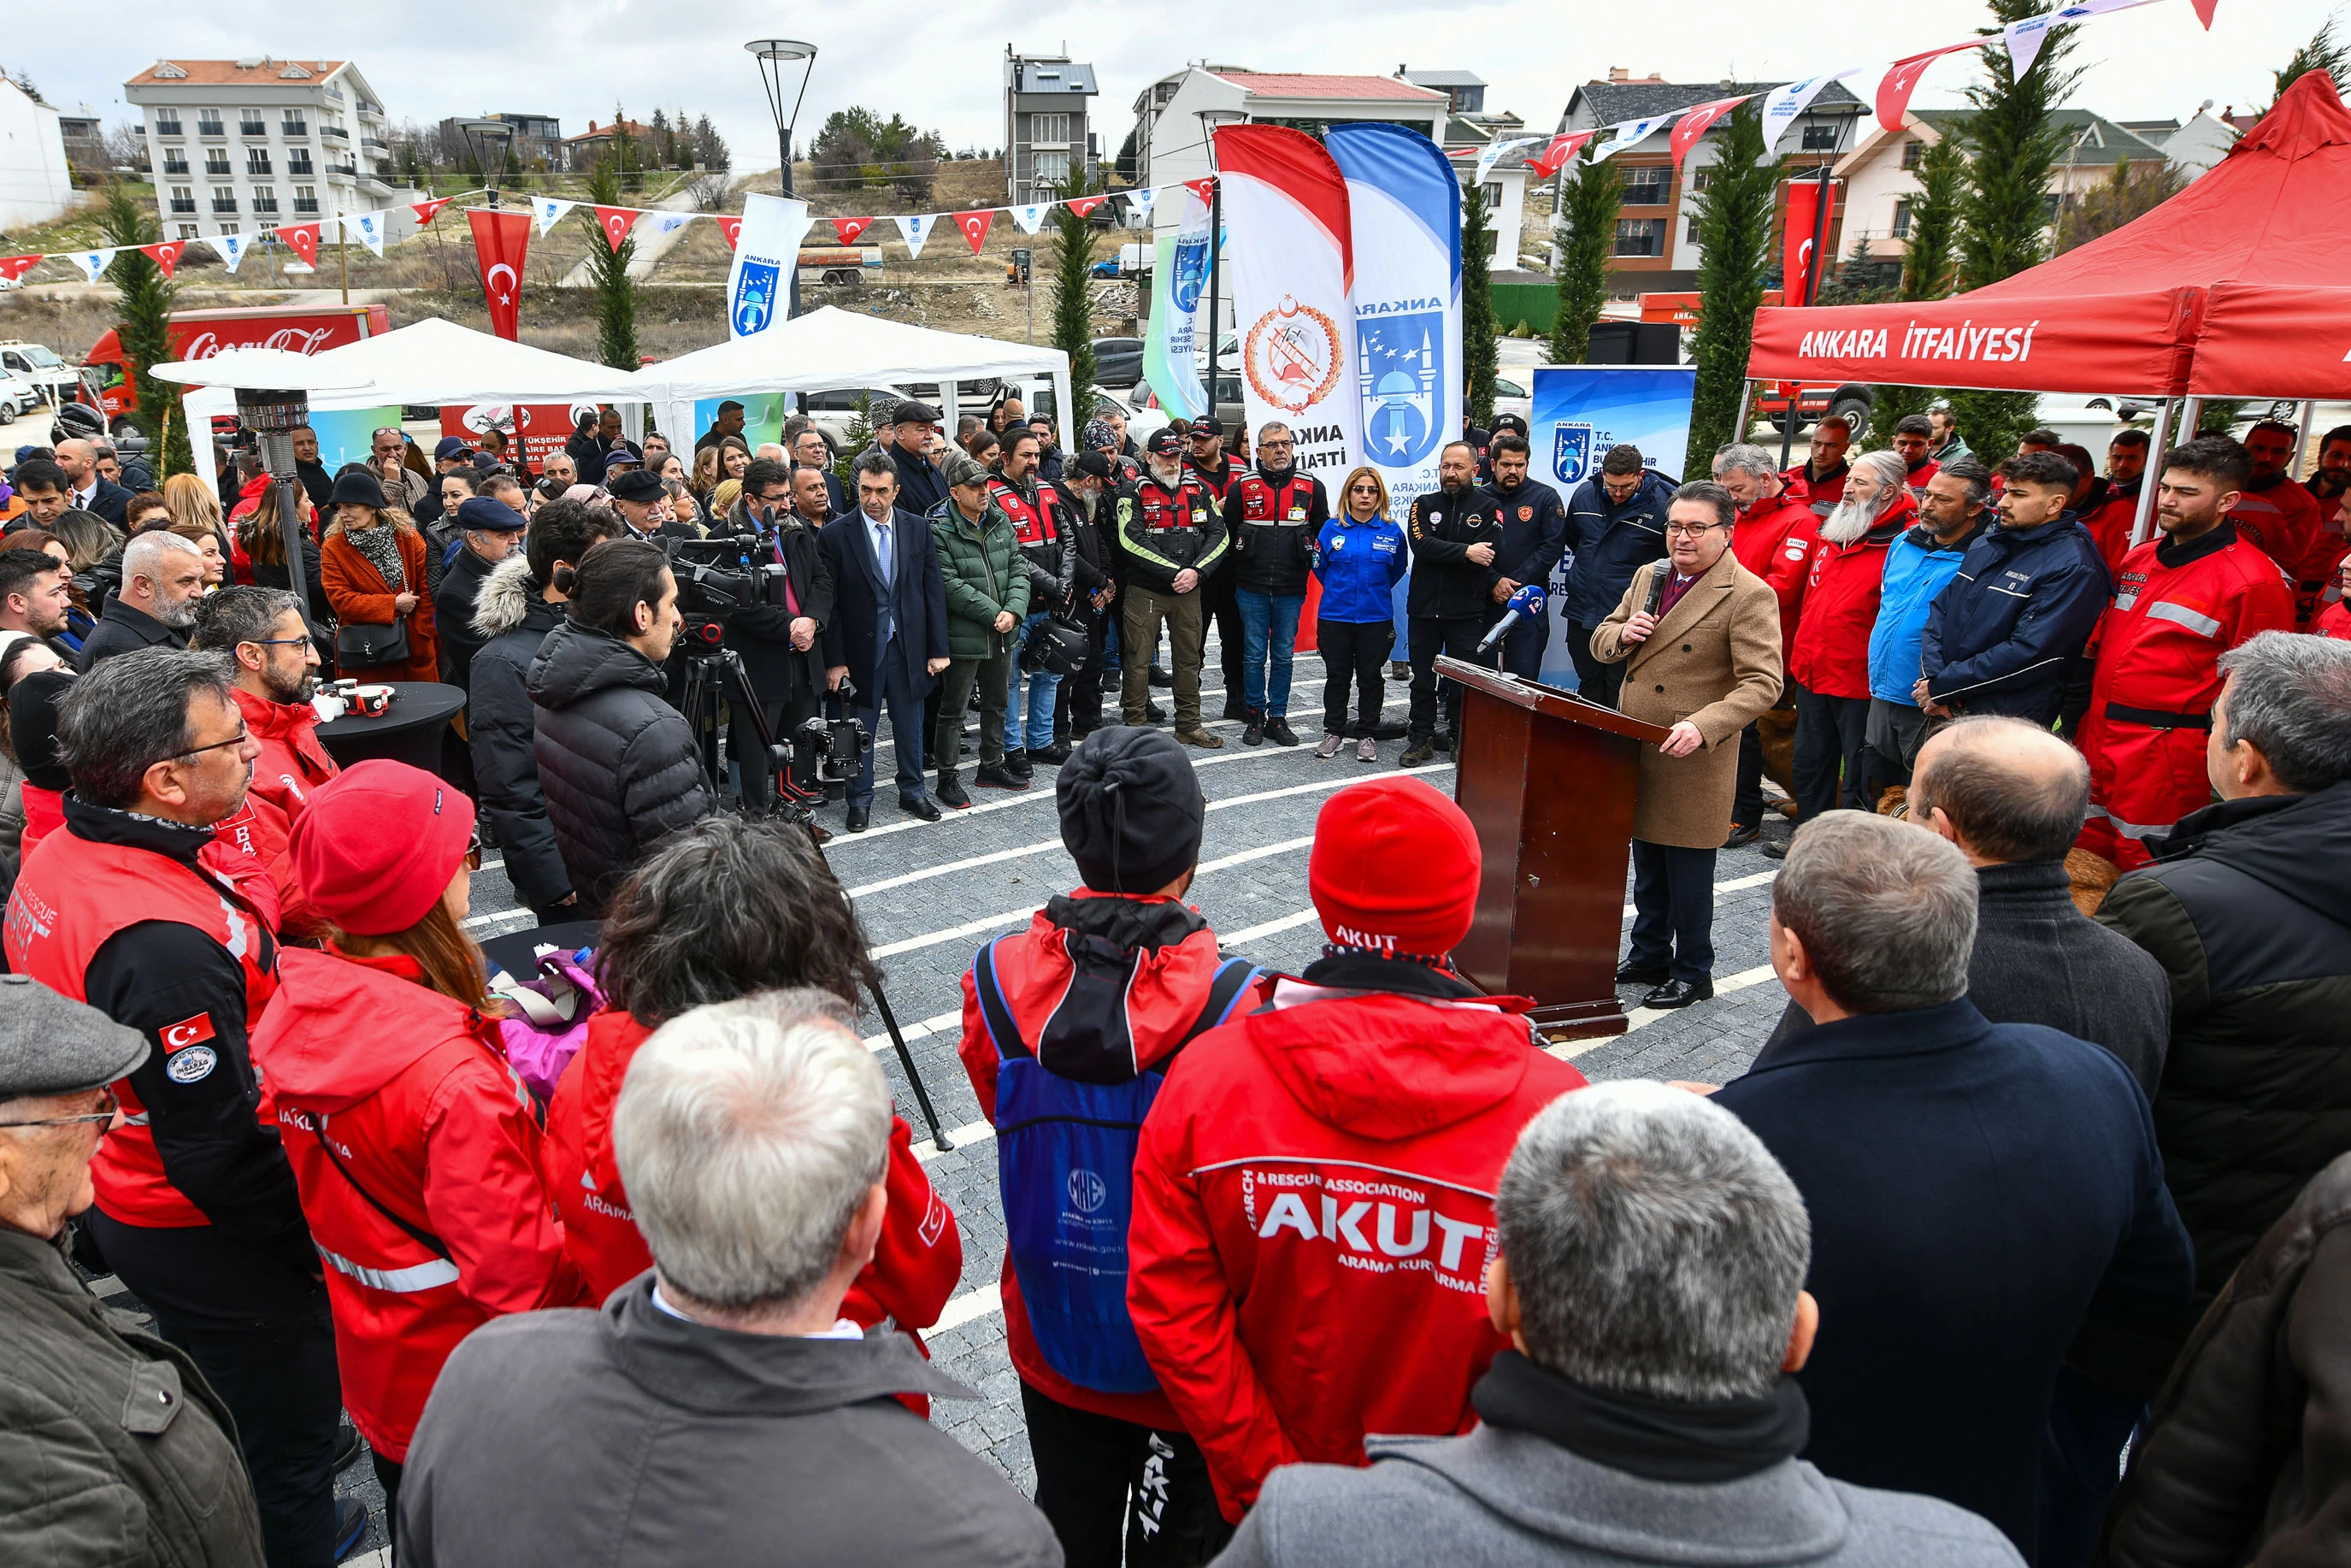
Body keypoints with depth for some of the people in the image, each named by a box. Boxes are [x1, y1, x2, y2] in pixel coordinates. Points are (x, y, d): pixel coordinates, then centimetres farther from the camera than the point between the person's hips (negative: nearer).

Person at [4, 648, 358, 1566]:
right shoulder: (161, 940, -35)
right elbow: (216, 1153, -30)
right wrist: (311, 1246, -16)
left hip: (120, 1203, 10)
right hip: (207, 1238, -10)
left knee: (218, 1407, 31)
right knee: (281, 1432, 14)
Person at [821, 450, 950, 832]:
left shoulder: (920, 529, 1)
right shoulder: (835, 535, -7)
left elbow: (934, 591, 3)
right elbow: (830, 603, -6)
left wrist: (938, 649, -1)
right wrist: (834, 660, -9)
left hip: (909, 647, 2)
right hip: (861, 650, -2)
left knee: (909, 725, 14)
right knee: (860, 730, 8)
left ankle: (912, 792, 30)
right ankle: (860, 801, 22)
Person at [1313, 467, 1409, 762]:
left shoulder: (1392, 531, -2)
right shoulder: (1332, 528, -2)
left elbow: (1398, 569, 13)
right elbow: (1320, 566, 11)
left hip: (1376, 618, 0)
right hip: (1334, 616, 0)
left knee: (1370, 677, 7)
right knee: (1336, 676, 9)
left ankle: (1367, 735, 18)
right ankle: (1334, 732, 21)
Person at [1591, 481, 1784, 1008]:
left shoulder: (1749, 595, -13)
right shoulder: (1647, 577, 9)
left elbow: (1763, 684, -18)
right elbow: (1602, 642, 17)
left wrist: (1702, 727, -31)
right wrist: (1623, 634, -7)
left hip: (1693, 763, -6)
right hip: (1636, 752, 7)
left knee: (1689, 876, 6)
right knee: (1646, 870, 19)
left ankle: (1693, 974, 22)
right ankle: (1649, 957, 35)